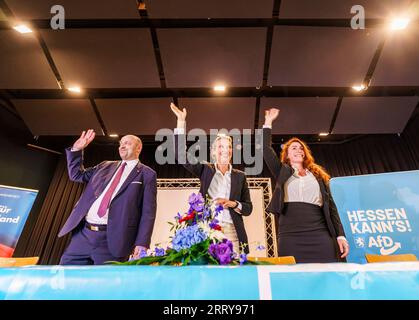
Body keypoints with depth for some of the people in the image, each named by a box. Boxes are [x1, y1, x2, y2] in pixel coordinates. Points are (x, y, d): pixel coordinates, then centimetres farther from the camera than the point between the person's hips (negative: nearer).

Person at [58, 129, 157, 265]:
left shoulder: (147, 174, 0)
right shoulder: (105, 166, 17)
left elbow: (148, 212, -5)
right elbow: (76, 175, 27)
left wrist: (142, 243, -13)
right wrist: (76, 150, 15)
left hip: (112, 240, -5)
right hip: (83, 233, 6)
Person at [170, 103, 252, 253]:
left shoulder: (240, 176, 11)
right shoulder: (205, 170, 8)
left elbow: (248, 208, 11)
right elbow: (181, 155, -3)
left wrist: (233, 204, -10)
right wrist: (181, 121, -6)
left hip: (231, 232, 1)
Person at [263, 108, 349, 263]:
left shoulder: (318, 175, 20)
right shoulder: (282, 173, 15)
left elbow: (330, 205, 15)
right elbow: (266, 149, 5)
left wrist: (340, 235, 6)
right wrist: (268, 122, 7)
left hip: (320, 234, 2)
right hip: (291, 236, -2)